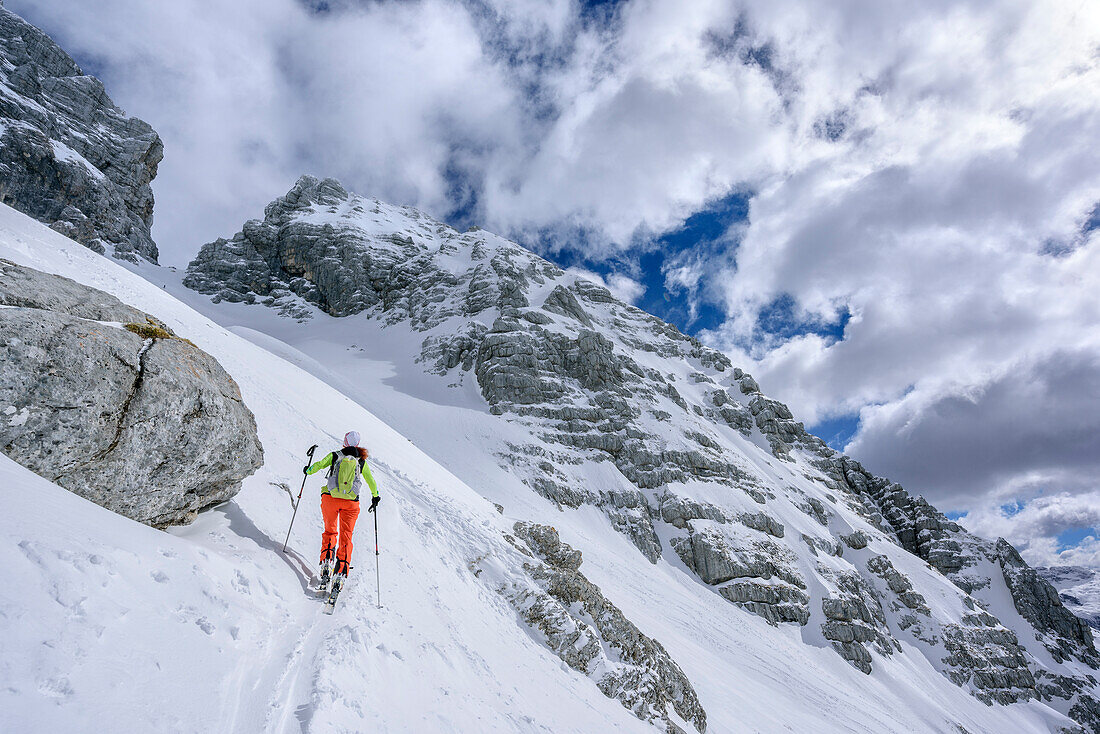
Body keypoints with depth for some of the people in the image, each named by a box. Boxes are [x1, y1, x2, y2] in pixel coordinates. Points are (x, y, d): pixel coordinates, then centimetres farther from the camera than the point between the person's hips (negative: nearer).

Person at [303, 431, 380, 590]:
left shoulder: (335, 456, 4)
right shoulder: (361, 462, 8)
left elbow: (319, 465, 1)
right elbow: (371, 482, 15)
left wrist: (308, 470, 24)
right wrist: (375, 497, 32)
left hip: (330, 499, 0)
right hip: (350, 503, 0)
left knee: (330, 532, 19)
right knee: (346, 537, 5)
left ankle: (326, 560, -3)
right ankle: (341, 573, -9)